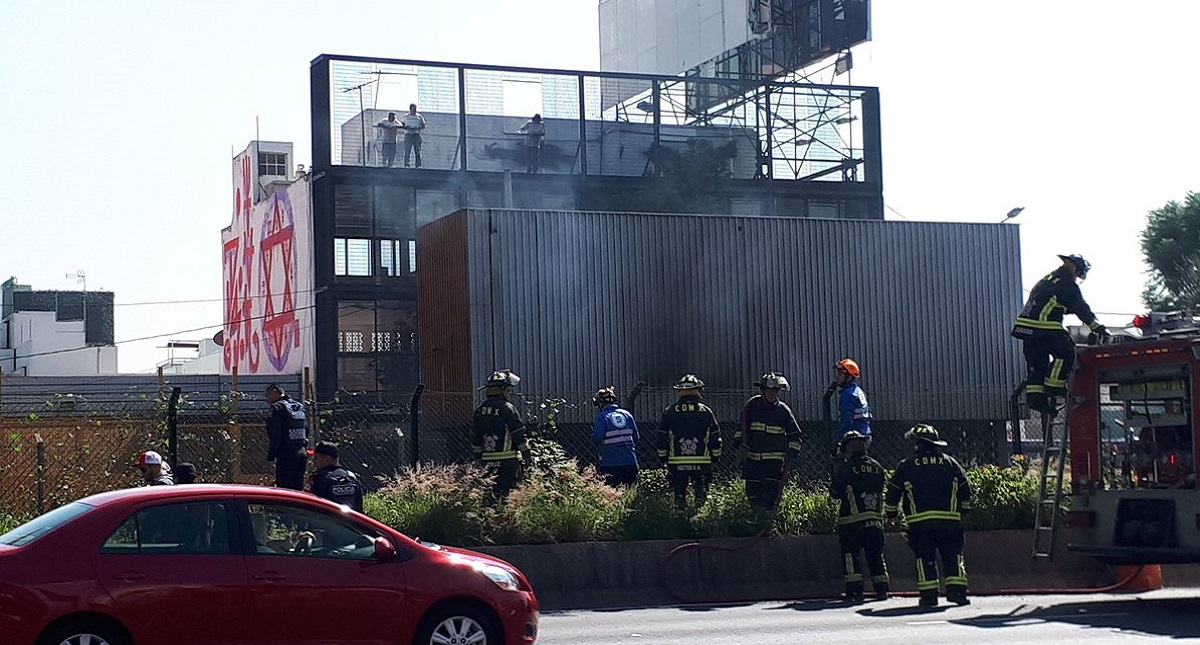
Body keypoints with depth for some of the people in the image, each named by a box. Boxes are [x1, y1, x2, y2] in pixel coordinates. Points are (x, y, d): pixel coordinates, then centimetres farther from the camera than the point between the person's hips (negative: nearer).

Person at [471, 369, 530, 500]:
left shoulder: (480, 410, 9)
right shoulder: (508, 408, -11)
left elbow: (475, 438, 14)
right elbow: (519, 435, -10)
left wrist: (478, 456, 22)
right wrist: (526, 455, -1)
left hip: (487, 460, 6)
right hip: (508, 460, -6)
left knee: (491, 492, 12)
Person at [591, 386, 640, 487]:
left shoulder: (602, 417, -8)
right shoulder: (627, 414, 7)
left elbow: (597, 439, -15)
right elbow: (636, 438, 8)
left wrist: (593, 431, 5)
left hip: (610, 464, -4)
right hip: (630, 463, 4)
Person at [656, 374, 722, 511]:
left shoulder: (669, 411, 2)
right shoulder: (706, 411, 2)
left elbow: (661, 439, 4)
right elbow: (716, 439, 5)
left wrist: (663, 457, 16)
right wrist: (715, 456, 18)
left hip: (676, 463, 0)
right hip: (702, 463, 0)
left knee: (679, 494, 8)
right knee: (701, 495, 8)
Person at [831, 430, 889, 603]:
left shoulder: (846, 467, -7)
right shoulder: (877, 467, 9)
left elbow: (835, 492, -5)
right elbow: (881, 489, 16)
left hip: (852, 520, -5)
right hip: (875, 520, 5)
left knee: (850, 554, 0)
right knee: (875, 555, 13)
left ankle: (855, 590, -8)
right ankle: (882, 589, 11)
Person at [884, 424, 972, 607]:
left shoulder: (906, 466, 5)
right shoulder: (950, 463, 10)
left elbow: (892, 494, 8)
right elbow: (965, 490, 15)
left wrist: (890, 514, 24)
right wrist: (963, 510, 30)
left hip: (919, 522, -1)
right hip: (949, 521, 1)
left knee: (925, 558, 5)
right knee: (953, 556, 6)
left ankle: (929, 595, 0)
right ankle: (957, 590, -7)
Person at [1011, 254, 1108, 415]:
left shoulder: (1046, 280, 26)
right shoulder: (1067, 284, -2)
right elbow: (1081, 309, -4)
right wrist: (1098, 328, -1)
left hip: (1025, 323, 9)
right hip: (1044, 325, -9)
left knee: (1036, 362, 10)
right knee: (1066, 352, 0)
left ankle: (1035, 395, 4)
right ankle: (1054, 387, -3)